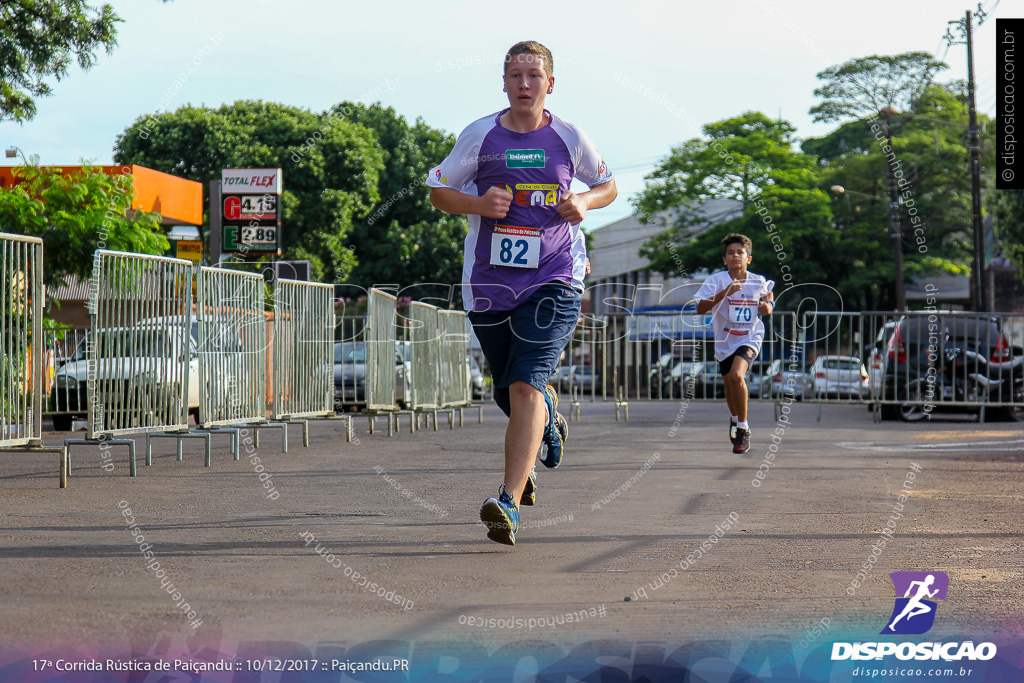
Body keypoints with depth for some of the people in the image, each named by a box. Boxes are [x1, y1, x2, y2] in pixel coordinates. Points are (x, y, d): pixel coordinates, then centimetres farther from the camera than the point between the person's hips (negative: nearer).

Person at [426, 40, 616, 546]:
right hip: (489, 283, 2)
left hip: (553, 281, -2)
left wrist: (585, 202, -3)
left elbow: (608, 185, 19)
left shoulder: (569, 139, 3)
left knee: (525, 387, -19)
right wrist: (477, 204, -9)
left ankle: (508, 503, -25)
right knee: (510, 394, 15)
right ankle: (550, 423, 52)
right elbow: (438, 190, 11)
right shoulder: (480, 136, 2)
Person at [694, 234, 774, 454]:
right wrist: (725, 293, -32)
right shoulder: (716, 281, -11)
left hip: (750, 337, -2)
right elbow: (700, 308, -22)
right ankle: (734, 419, 50)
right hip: (725, 339, 2)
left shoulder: (758, 282, -5)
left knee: (736, 375, -26)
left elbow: (768, 293, 19)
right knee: (729, 383, 17)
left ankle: (743, 428, -12)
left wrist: (768, 306, -3)